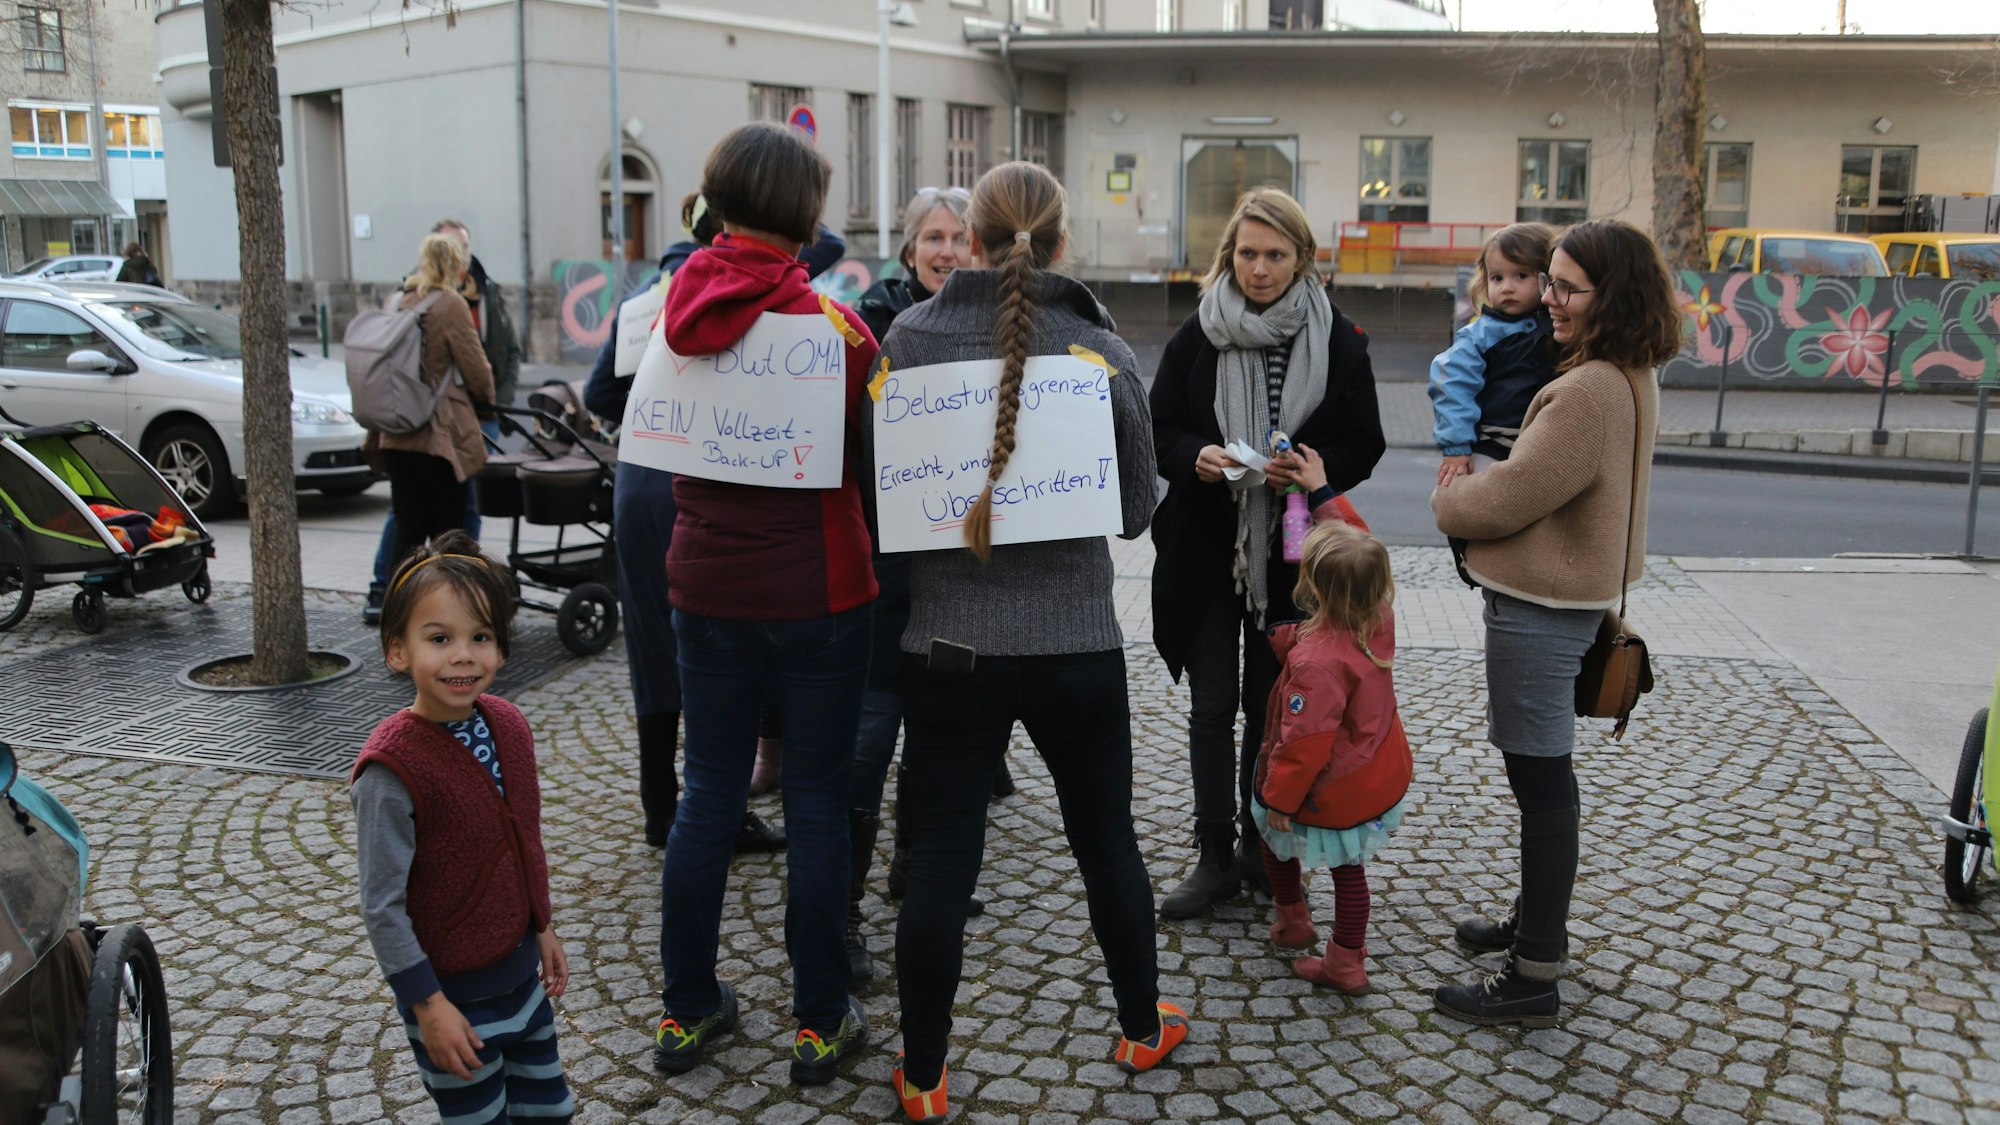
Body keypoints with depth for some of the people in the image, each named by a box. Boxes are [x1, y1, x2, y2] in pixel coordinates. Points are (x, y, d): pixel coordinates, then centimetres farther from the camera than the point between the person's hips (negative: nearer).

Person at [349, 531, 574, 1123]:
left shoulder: (508, 726, -5)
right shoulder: (391, 769, -25)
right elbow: (382, 907, -20)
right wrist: (429, 1007, -17)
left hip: (521, 973, 7)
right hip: (453, 991, -6)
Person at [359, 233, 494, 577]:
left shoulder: (399, 301, 9)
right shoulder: (450, 304, -9)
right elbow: (474, 367, -7)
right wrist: (486, 400, 14)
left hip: (396, 435, 6)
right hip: (441, 434, -6)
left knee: (407, 529, 10)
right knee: (448, 533, 0)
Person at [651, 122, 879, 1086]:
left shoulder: (680, 309, -2)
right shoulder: (830, 325, -14)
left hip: (708, 588, 4)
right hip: (816, 591, -4)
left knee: (708, 798, 15)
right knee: (816, 805, 7)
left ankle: (685, 1009, 25)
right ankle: (821, 1023, 18)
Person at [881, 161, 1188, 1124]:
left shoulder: (911, 337, -7)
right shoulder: (1105, 352, -7)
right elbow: (1135, 507, 2)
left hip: (948, 641, 0)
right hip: (1077, 641, 1)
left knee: (941, 858, 9)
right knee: (1106, 838, 19)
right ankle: (1143, 1030, 37)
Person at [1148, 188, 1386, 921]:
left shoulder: (1338, 340, -1)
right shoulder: (1197, 336, -1)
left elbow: (1364, 445, 0)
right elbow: (1159, 431, 2)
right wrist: (1195, 458, -19)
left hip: (1292, 556, 0)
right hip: (1206, 549, 0)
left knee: (1272, 703, 12)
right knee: (1213, 703, 5)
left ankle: (1261, 843, 28)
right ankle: (1216, 856, 17)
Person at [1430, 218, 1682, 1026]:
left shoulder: (1588, 392, -25)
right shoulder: (1631, 381, 8)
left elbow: (1506, 500, -20)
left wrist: (1447, 501, 0)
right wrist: (1473, 493, 6)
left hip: (1541, 609, -10)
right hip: (1565, 596, 10)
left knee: (1540, 778, -2)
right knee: (1541, 770, 21)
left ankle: (1533, 980, 9)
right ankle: (1537, 922, 38)